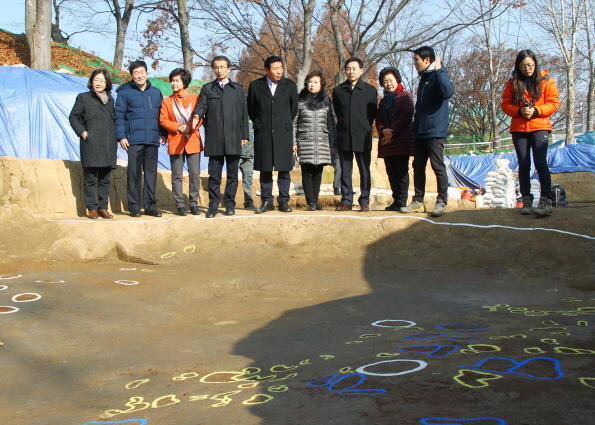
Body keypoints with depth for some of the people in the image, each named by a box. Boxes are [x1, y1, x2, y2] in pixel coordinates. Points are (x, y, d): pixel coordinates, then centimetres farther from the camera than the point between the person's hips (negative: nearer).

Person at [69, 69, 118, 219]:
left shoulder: (111, 100, 19)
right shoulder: (83, 98, 8)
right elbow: (73, 117, 5)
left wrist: (116, 137, 8)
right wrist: (82, 132, -8)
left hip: (108, 145, 4)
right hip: (91, 145, -4)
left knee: (105, 179, 5)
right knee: (90, 178, -3)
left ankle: (103, 207, 10)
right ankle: (92, 208, 3)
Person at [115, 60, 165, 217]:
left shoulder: (156, 93, 15)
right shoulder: (124, 93, 5)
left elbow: (162, 115, 16)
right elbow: (119, 116, 1)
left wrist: (163, 134, 7)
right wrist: (121, 136, -8)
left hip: (152, 140, 3)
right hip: (134, 140, -3)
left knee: (151, 173, 4)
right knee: (134, 174, -2)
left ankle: (150, 205, 10)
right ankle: (134, 206, 3)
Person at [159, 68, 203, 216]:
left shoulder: (195, 98, 7)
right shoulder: (167, 101, 10)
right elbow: (163, 120, 3)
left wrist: (189, 127, -15)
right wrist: (178, 127, -12)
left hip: (192, 141, -1)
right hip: (175, 142, 1)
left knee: (195, 174, -3)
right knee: (177, 176, 1)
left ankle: (194, 203, 6)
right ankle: (179, 204, 8)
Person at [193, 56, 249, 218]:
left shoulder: (238, 89, 13)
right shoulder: (207, 89, 13)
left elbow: (244, 113, 11)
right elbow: (202, 106, 2)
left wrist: (245, 135, 5)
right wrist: (197, 115, -22)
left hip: (233, 138, 0)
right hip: (214, 139, 0)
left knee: (232, 173, 4)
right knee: (214, 174, 0)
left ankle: (230, 204, 12)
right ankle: (213, 205, 6)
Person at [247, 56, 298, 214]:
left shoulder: (290, 85, 5)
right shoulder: (255, 86, 3)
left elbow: (294, 110, 13)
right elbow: (251, 110, 13)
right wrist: (260, 125, 12)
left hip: (284, 134, 0)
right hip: (263, 134, 0)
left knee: (284, 169, 1)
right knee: (265, 169, 3)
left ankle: (284, 201, 9)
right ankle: (267, 201, 10)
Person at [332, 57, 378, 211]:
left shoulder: (370, 90, 4)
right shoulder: (338, 90, 8)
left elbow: (373, 113, 8)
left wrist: (365, 127, 6)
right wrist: (345, 125, 12)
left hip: (363, 137, -1)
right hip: (344, 137, 2)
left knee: (364, 170, 2)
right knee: (345, 171, 4)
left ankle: (364, 201, 8)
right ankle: (346, 201, 9)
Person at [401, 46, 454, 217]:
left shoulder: (437, 76, -9)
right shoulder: (424, 77, 18)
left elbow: (448, 92, -30)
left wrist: (438, 70, -26)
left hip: (434, 131, -9)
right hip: (420, 132, 9)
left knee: (438, 167, -4)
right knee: (418, 167, 10)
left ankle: (442, 202, 2)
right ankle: (418, 202, 16)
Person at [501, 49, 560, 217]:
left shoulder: (546, 80, 2)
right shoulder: (512, 83, 7)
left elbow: (554, 103, -1)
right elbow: (505, 104, 5)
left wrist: (536, 111, -16)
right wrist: (519, 111, -14)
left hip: (539, 127, -3)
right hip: (518, 129, 3)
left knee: (540, 162, -13)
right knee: (523, 164, 5)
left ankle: (546, 201, -16)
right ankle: (526, 200, 12)